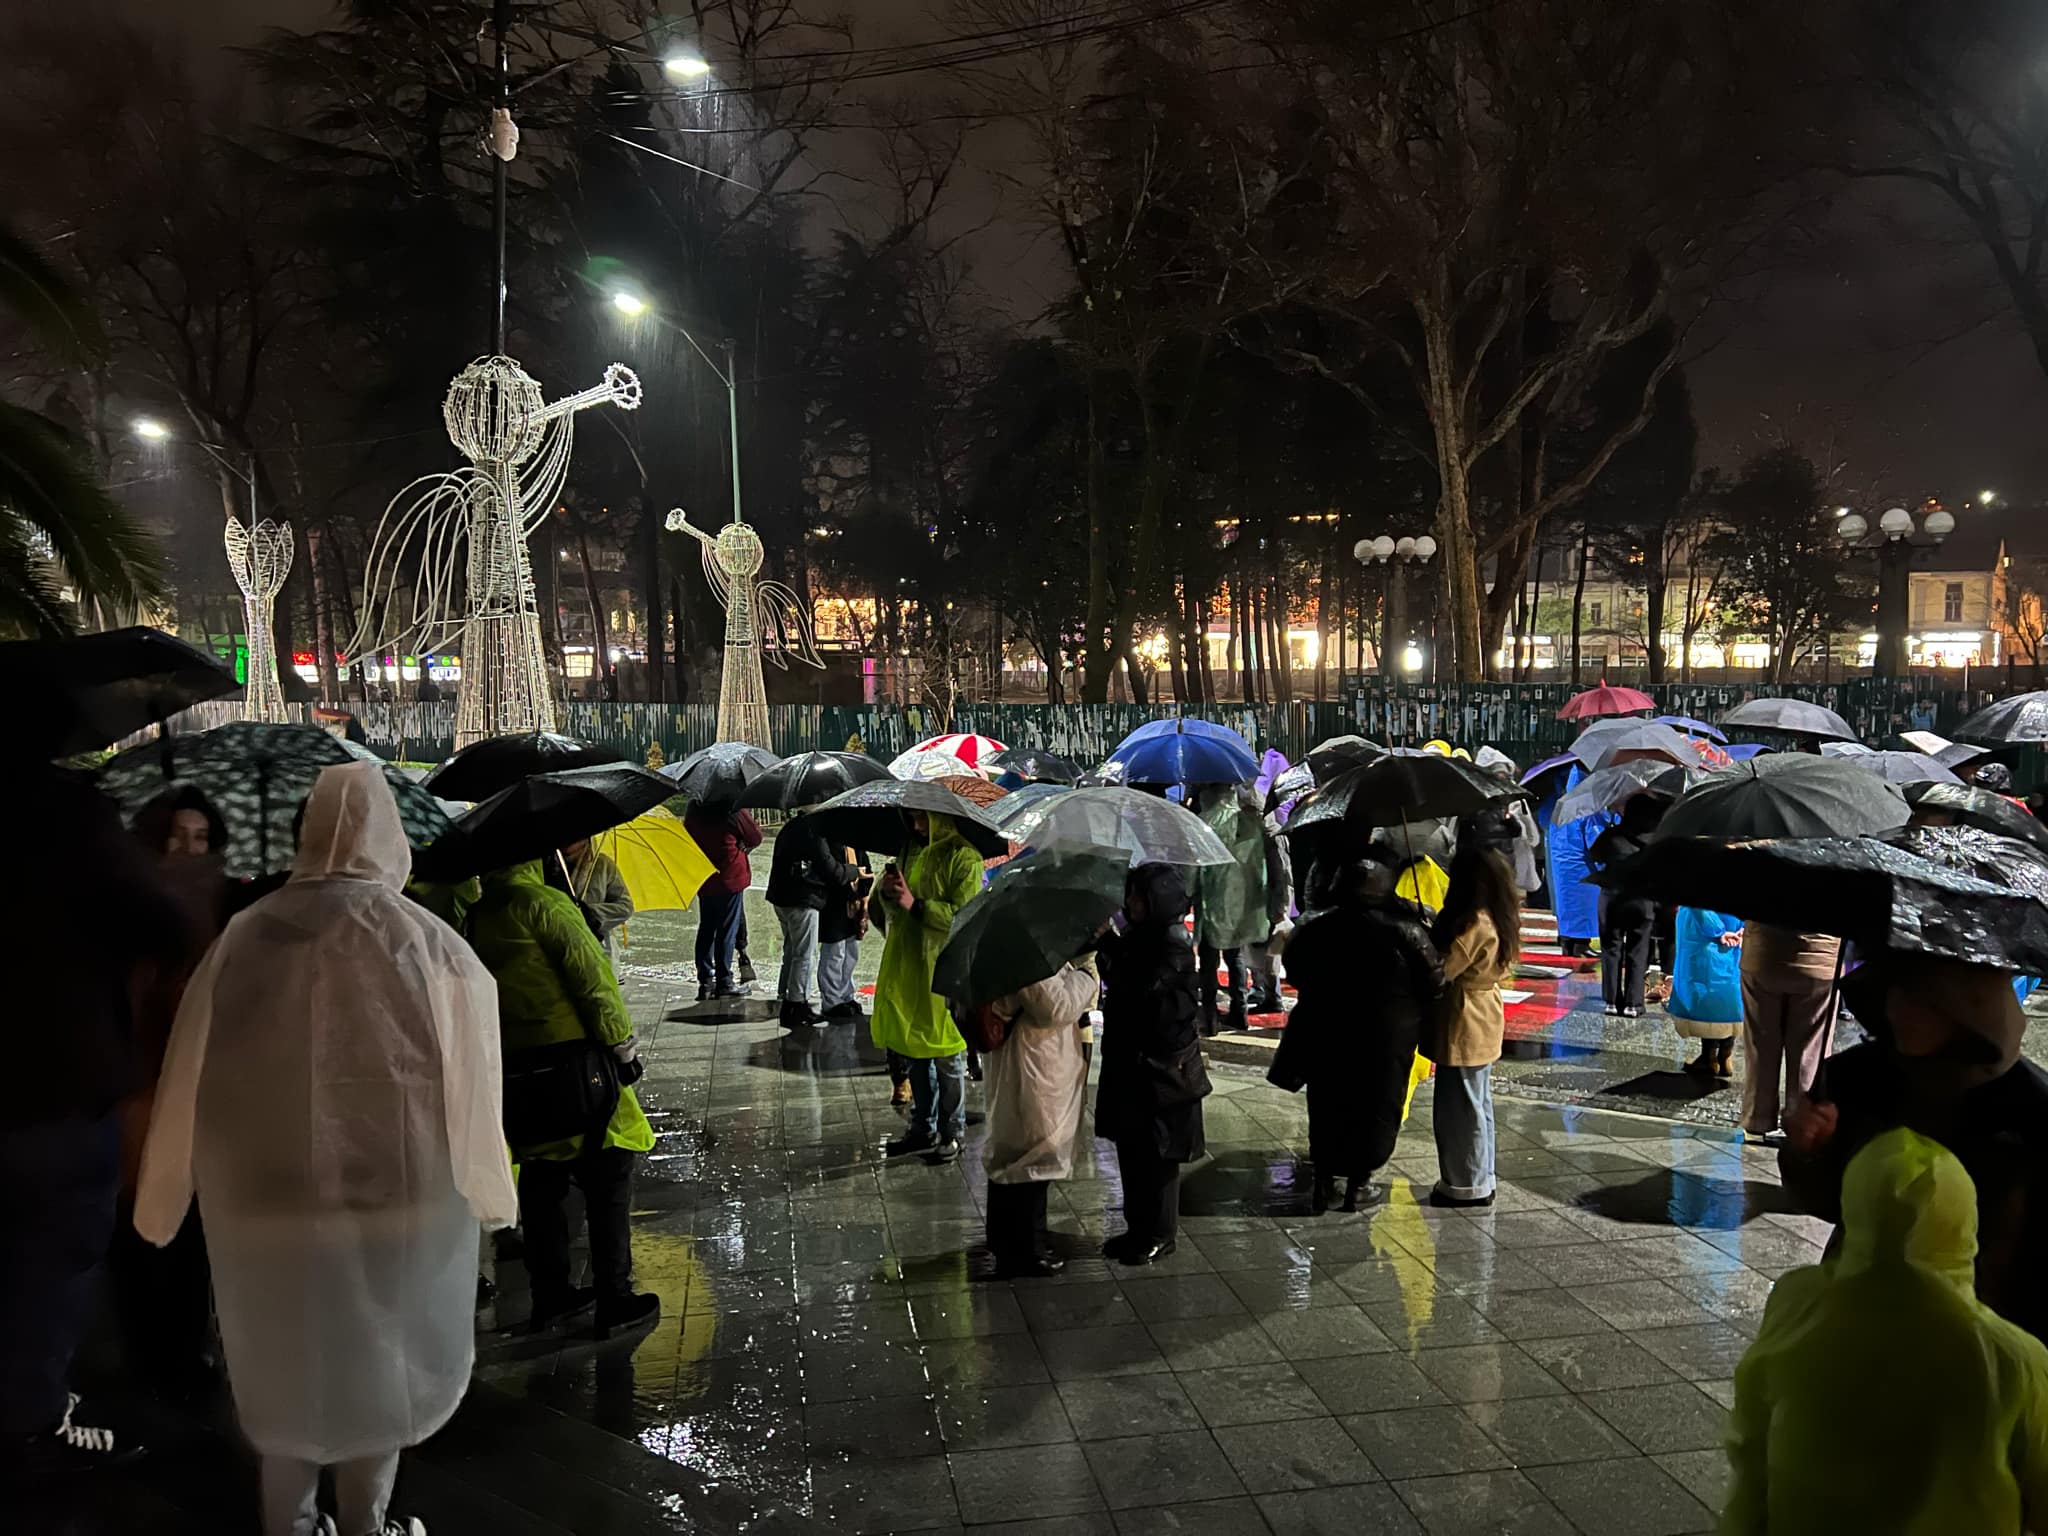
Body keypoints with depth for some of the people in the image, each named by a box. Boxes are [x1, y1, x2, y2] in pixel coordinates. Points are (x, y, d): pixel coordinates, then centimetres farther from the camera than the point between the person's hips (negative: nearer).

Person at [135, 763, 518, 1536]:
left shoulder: (241, 939, -6)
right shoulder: (428, 945, -14)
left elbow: (187, 1082, 1)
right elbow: (470, 1088, -8)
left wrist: (163, 1202, 14)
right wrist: (488, 1188, 6)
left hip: (263, 1199, 2)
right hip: (393, 1194, -2)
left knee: (285, 1365, 21)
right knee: (377, 1359, 18)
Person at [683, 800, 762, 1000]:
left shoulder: (694, 812, 4)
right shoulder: (733, 812, -13)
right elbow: (756, 838, -3)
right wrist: (742, 849, 15)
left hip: (703, 879, 6)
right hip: (730, 878, -6)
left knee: (706, 930, 12)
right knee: (727, 931, 0)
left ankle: (705, 981, 13)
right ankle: (723, 982, 1)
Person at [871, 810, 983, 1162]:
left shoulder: (964, 858, -11)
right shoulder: (912, 849, 12)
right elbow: (893, 907, 18)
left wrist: (916, 905, -25)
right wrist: (887, 891, -4)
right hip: (907, 965, 7)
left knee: (948, 1057, 3)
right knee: (913, 1048, 15)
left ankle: (952, 1133, 16)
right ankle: (923, 1129, 28)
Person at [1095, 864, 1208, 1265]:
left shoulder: (1175, 948, -17)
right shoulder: (1137, 937, 5)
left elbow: (1138, 989, -28)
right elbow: (1120, 985, 8)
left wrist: (1108, 947, -25)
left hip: (1162, 1068, -8)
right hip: (1129, 1061, 8)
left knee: (1157, 1154, 4)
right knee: (1130, 1147, 15)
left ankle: (1161, 1234, 17)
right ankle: (1138, 1227, 28)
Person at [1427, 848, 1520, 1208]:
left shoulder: (1474, 924, -23)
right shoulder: (1497, 920, 6)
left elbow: (1441, 969, -23)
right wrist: (1435, 930, 2)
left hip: (1464, 1028, -10)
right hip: (1481, 1025, 10)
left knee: (1459, 1108, 2)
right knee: (1477, 1106, 18)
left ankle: (1466, 1186, 11)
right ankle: (1479, 1181, 29)